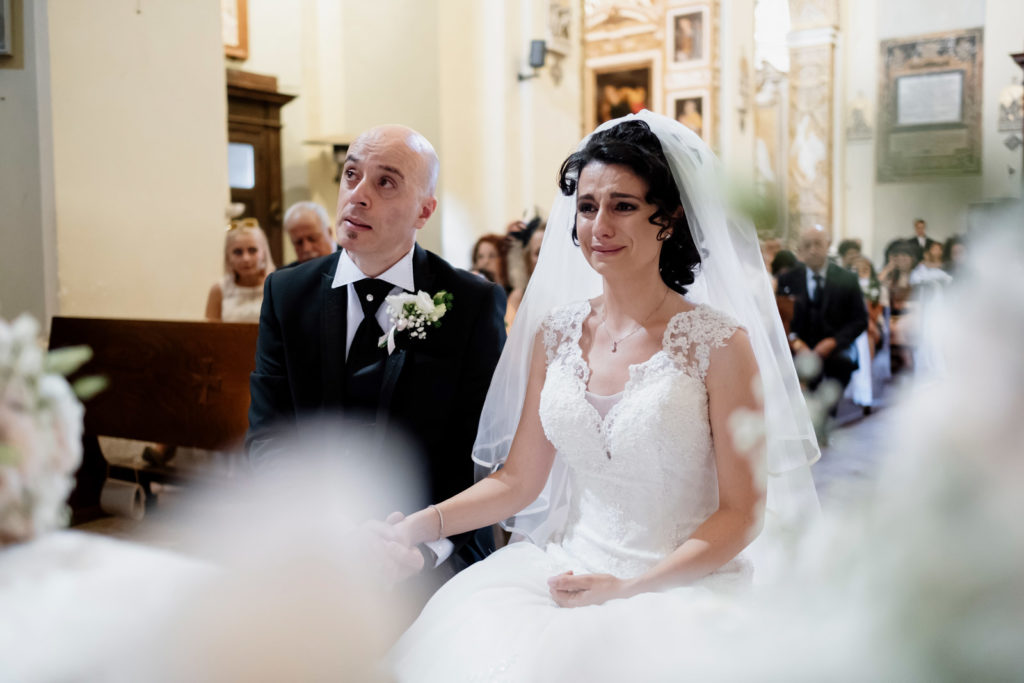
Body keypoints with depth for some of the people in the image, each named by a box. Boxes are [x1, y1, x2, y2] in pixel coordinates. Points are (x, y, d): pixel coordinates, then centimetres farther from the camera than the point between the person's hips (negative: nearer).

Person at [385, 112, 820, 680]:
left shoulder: (718, 343, -9)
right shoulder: (556, 333, 4)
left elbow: (742, 512, -6)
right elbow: (518, 479, 7)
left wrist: (628, 589, -15)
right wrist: (420, 524, -8)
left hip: (679, 585, -4)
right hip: (565, 566, 4)